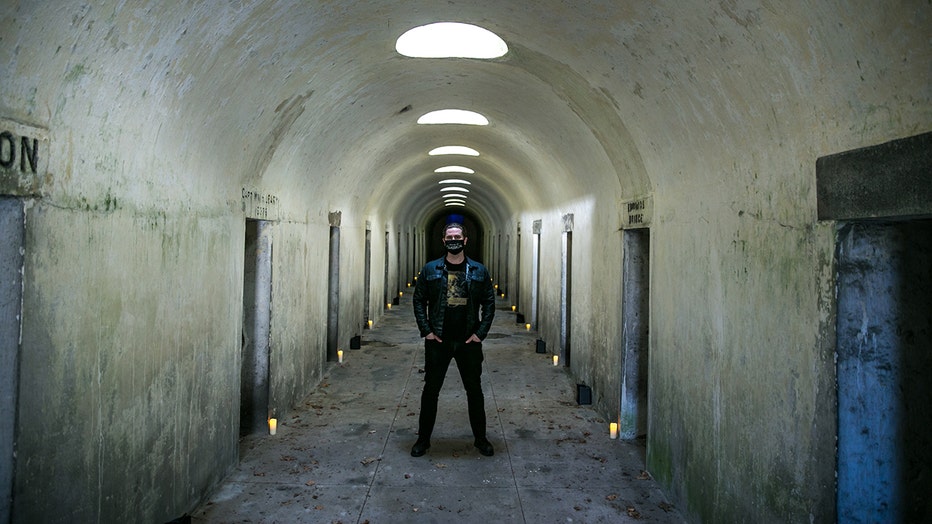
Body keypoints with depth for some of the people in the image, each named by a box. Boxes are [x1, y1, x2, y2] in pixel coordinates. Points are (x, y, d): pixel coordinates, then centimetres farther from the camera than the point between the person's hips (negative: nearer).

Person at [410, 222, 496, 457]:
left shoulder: (479, 271, 2)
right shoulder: (430, 269, 1)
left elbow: (489, 303, 3)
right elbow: (419, 301, 2)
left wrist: (480, 333, -5)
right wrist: (426, 331, -6)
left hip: (469, 341, 0)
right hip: (437, 341, 0)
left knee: (474, 391, 10)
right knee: (430, 390, 7)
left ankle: (481, 438, 24)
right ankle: (423, 439, 20)